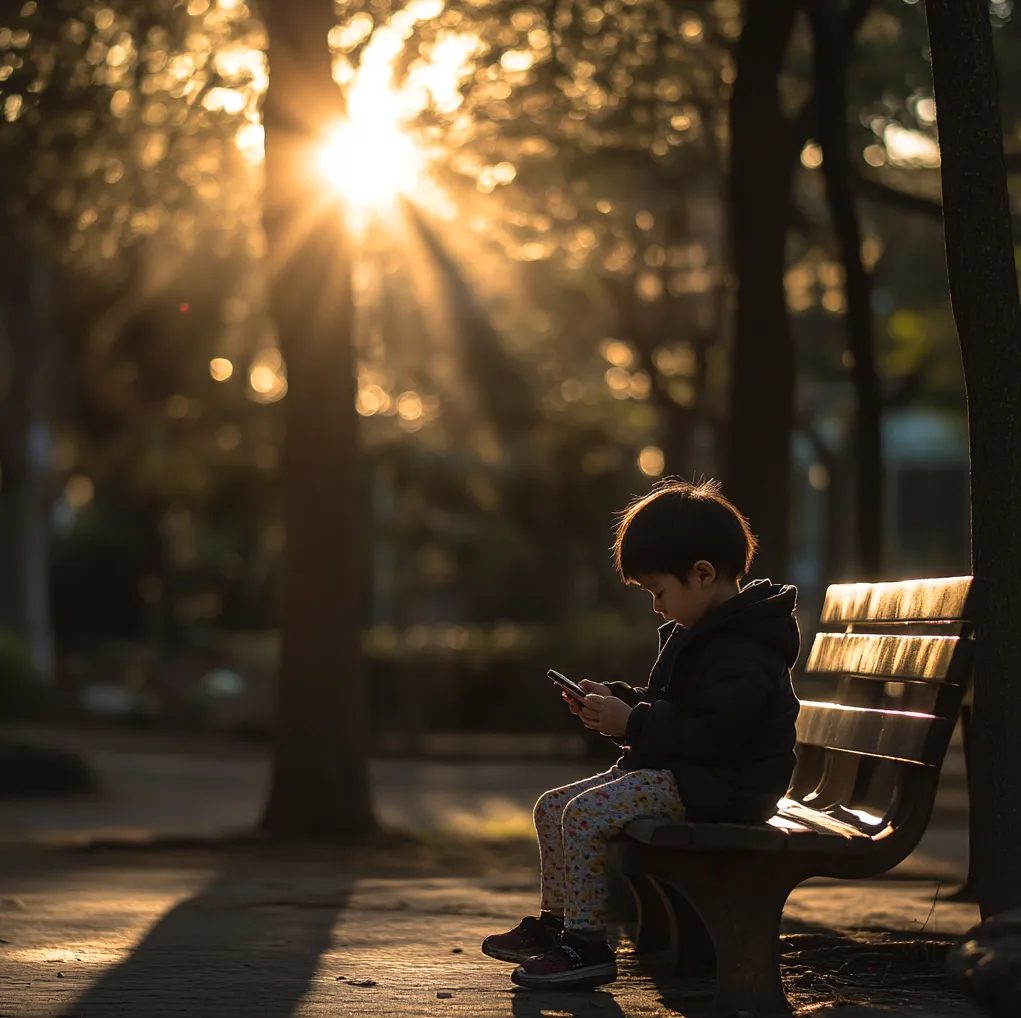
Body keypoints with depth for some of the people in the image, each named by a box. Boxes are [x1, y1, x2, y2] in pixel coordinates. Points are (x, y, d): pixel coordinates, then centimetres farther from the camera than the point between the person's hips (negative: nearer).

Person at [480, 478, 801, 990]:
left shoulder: (740, 653, -21)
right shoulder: (697, 633, 15)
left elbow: (712, 734, -28)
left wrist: (631, 724, -22)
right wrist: (615, 699, 10)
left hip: (719, 787, -11)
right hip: (673, 773, 11)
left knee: (585, 814, -25)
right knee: (552, 807, 8)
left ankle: (587, 944, -18)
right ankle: (556, 922, 18)